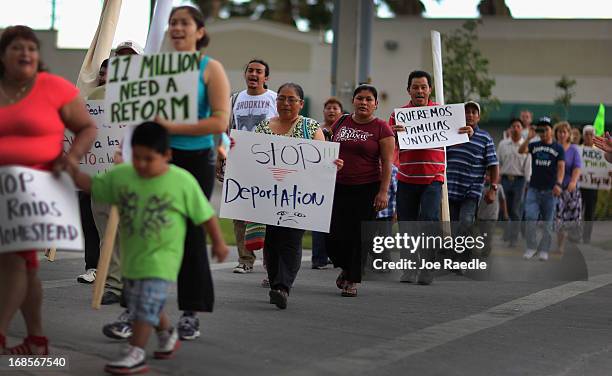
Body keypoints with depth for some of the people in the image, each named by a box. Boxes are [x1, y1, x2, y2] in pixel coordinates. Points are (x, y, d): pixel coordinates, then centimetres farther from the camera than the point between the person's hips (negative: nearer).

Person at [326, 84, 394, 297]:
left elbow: (387, 163, -6)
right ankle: (345, 267, 28)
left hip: (367, 189, -3)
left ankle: (352, 281, 10)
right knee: (333, 235, -1)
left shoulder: (381, 129, -3)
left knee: (359, 237, -2)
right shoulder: (340, 123, 10)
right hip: (339, 187, 4)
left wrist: (383, 191, -13)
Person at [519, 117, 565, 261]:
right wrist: (529, 137, -26)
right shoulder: (534, 145, 6)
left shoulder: (558, 148, 2)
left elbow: (561, 167, -7)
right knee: (530, 217, -11)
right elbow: (521, 150, -11)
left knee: (548, 222, 5)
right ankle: (531, 247, 2)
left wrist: (558, 184, -22)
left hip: (549, 190, -1)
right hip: (534, 188, 1)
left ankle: (543, 250, 14)